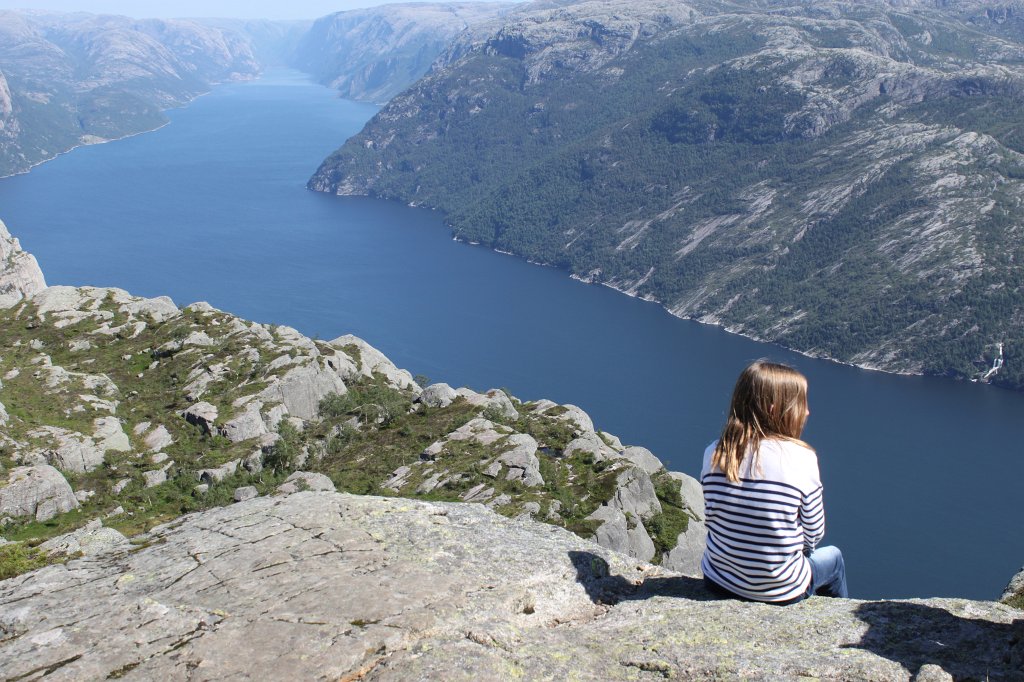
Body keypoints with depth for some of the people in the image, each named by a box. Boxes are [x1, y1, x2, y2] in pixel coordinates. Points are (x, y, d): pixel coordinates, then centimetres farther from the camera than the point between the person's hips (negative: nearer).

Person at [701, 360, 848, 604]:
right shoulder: (802, 459, -18)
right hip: (780, 593, -3)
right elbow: (813, 534, -8)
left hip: (718, 582, 3)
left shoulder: (714, 455, -10)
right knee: (833, 556, 29)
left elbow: (711, 519, -1)